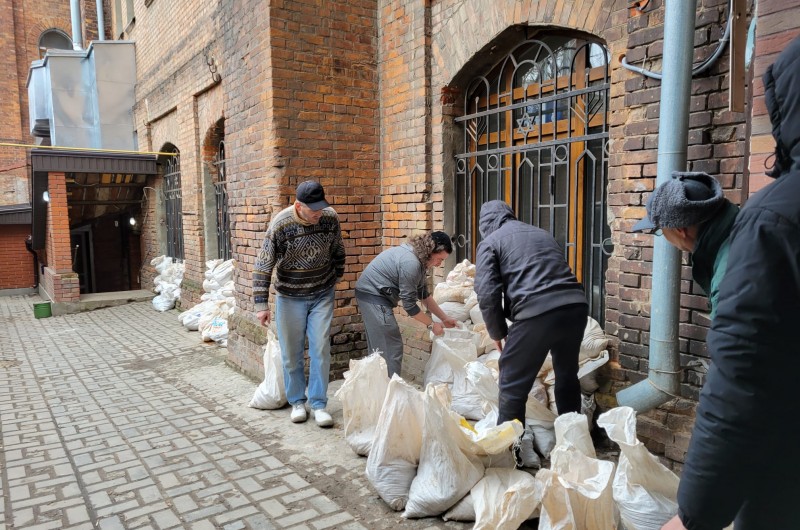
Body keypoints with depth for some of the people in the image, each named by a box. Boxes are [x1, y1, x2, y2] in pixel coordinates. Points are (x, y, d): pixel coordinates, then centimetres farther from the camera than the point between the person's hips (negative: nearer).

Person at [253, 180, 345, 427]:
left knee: (321, 350, -1)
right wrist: (261, 305, -15)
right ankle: (297, 401, 23)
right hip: (290, 297, -1)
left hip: (322, 295, 2)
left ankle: (319, 403, 10)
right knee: (291, 353, 6)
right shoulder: (280, 225, -20)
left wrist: (336, 277, 15)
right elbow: (263, 266, -14)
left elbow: (338, 250, 7)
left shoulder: (330, 217, -11)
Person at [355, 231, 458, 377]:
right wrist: (431, 325, -10)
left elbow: (423, 294, 12)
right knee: (392, 347, -7)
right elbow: (409, 304, -21)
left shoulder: (419, 259, 5)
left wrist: (444, 318, 11)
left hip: (373, 294, 10)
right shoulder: (410, 262, -25)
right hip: (373, 295, -10)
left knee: (378, 347, 15)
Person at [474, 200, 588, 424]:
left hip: (537, 313, -7)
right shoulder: (543, 234, 29)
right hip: (576, 306, 7)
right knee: (567, 377, 26)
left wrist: (497, 333, 12)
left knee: (513, 387, 9)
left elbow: (487, 295, -2)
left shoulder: (490, 242, 10)